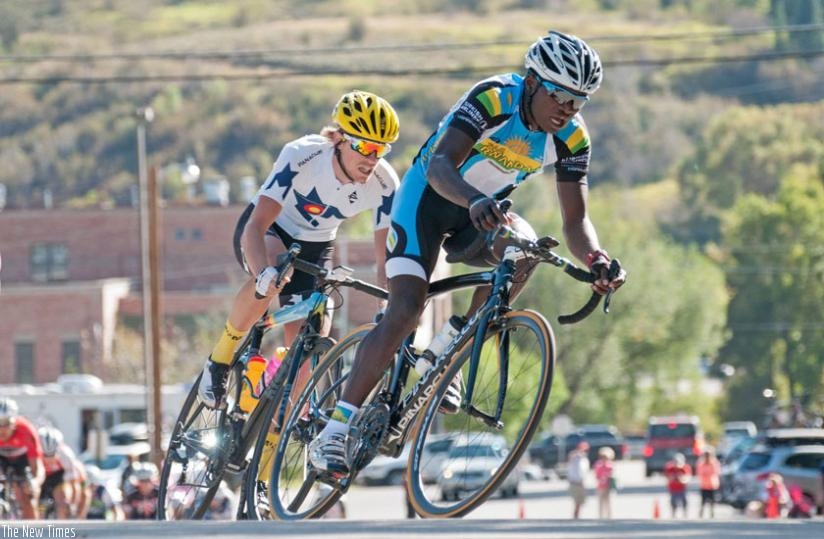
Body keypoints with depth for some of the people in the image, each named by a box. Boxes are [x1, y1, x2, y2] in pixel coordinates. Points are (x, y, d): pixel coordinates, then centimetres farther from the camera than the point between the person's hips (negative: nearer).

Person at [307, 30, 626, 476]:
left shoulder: (571, 138, -14)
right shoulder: (494, 99, -30)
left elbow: (575, 219, -13)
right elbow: (440, 165, -41)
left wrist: (596, 259, -36)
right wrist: (475, 201, -61)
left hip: (482, 212, 5)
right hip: (429, 194, -5)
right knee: (406, 309, -20)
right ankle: (334, 432, -18)